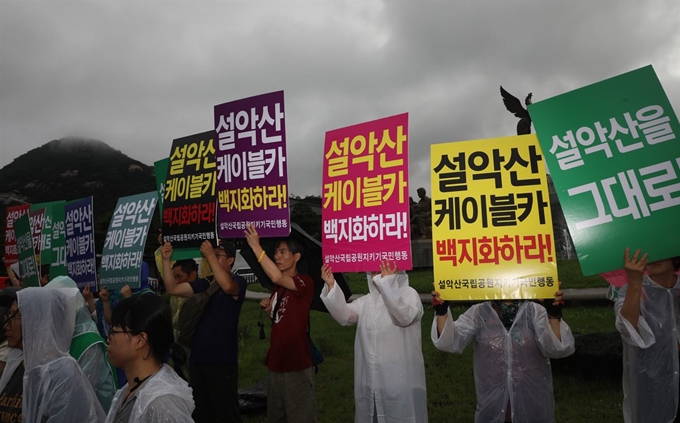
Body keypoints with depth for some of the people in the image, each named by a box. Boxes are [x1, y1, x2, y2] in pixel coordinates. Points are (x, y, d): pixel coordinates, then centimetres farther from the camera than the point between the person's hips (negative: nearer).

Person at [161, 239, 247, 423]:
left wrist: (210, 256, -28)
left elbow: (227, 286, -30)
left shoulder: (238, 282, -7)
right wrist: (166, 260, -6)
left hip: (222, 361, -6)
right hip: (198, 359, 7)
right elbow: (173, 289, 4)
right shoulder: (204, 283, 11)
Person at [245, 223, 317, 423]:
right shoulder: (277, 288, 12)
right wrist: (268, 309, 2)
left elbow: (277, 277, -32)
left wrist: (256, 246, -26)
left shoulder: (305, 282, -12)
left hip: (297, 365, -8)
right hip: (275, 363, 8)